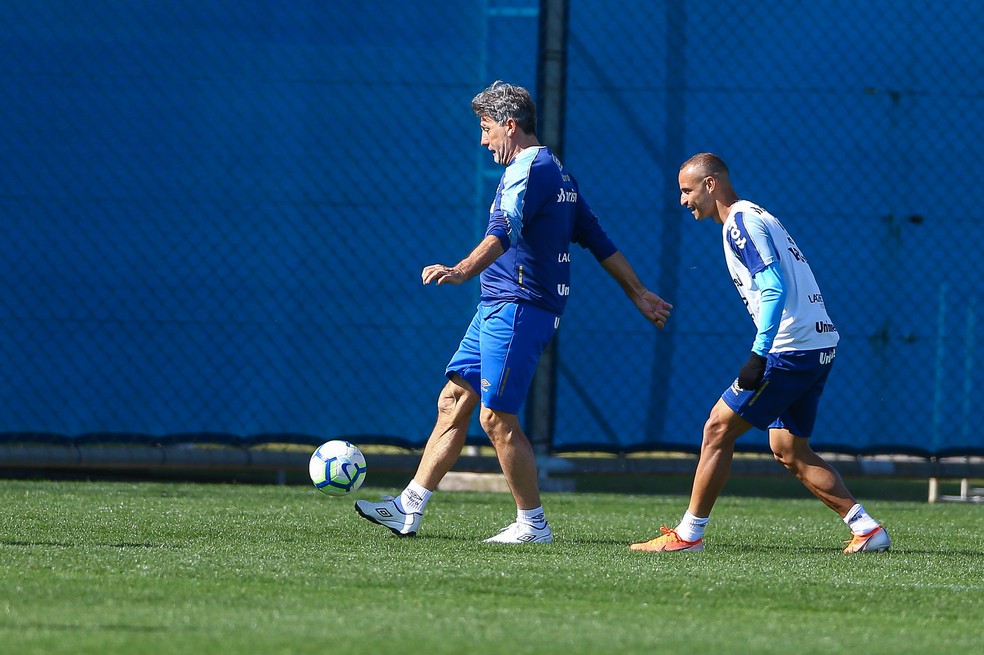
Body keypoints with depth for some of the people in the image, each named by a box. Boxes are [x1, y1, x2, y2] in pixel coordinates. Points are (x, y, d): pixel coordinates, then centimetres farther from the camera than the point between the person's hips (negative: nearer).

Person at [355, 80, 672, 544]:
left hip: (516, 310, -10)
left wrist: (463, 271, -45)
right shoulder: (556, 173, 19)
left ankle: (533, 524, 0)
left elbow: (504, 231, -30)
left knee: (496, 417, -8)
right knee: (453, 401, 8)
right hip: (497, 310, 10)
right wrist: (640, 295, 24)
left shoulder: (529, 169, -13)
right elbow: (599, 241, 22)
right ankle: (409, 509, 8)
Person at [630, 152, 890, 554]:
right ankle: (867, 529, 8)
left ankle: (688, 535, -1)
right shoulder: (754, 217, 21)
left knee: (717, 430, -5)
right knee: (788, 450, 13)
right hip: (819, 344, 10)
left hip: (789, 350, -10)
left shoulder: (740, 222, -10)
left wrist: (759, 355, -24)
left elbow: (774, 289, -20)